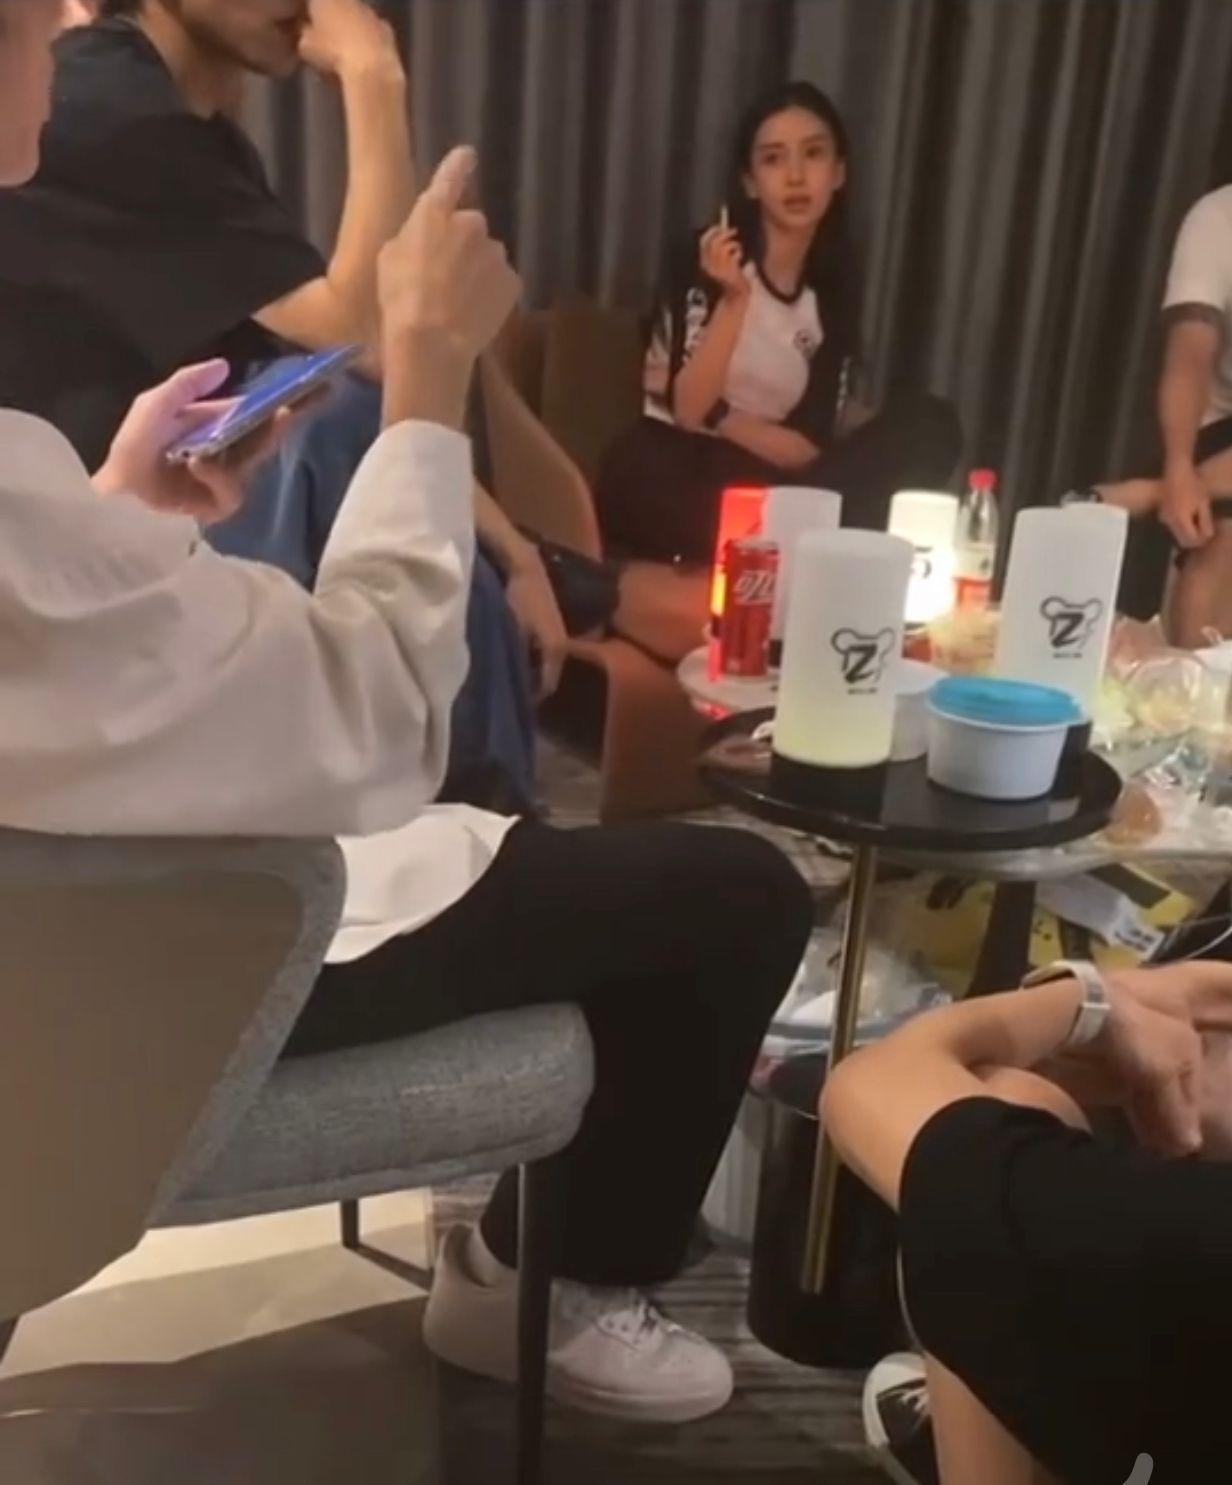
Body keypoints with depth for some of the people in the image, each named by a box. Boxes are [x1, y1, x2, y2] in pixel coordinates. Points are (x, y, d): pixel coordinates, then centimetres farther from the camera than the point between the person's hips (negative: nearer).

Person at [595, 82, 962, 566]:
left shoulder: (836, 287, 5)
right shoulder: (707, 260, -7)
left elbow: (809, 447, -1)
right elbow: (686, 409, -16)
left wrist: (718, 415, -12)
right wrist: (734, 299, -24)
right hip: (681, 475, -4)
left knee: (930, 426, -12)